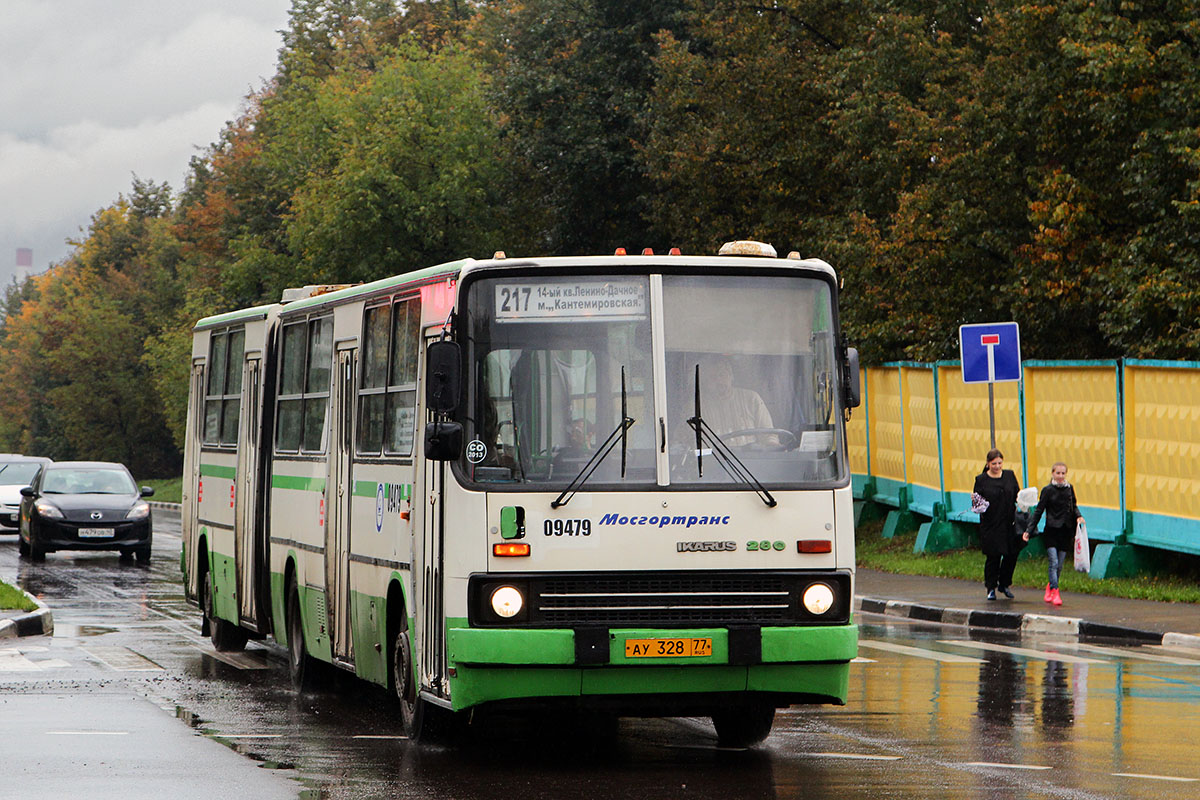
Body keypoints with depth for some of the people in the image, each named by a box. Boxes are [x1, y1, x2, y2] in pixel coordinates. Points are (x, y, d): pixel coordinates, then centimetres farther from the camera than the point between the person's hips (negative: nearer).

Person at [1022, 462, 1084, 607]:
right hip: (1052, 531, -4)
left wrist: (1078, 516, 1)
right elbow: (1038, 511, -2)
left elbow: (1073, 506, 22)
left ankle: (1050, 587, 28)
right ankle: (1054, 592, -12)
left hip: (1066, 531, 4)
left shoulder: (1069, 488, 7)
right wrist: (1029, 530, -6)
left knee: (1059, 565, 8)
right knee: (1054, 563, -13)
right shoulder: (1048, 490, -4)